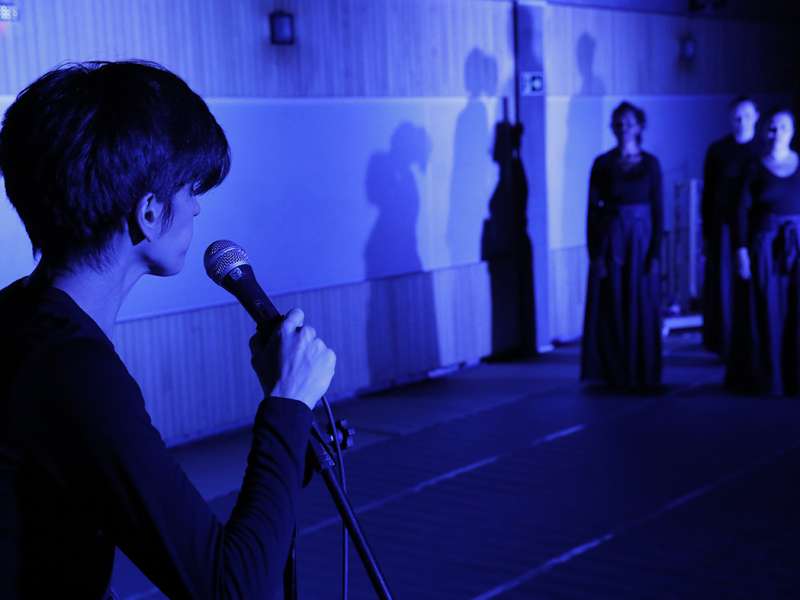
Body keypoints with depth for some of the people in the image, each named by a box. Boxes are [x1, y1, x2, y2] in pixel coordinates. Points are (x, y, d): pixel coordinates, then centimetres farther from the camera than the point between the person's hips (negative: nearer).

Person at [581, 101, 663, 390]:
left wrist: (655, 254, -7)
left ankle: (642, 375, 14)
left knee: (642, 309, 3)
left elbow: (657, 210, 1)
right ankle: (614, 374, 13)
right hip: (610, 240, 0)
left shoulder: (650, 163, 2)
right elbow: (593, 210, -1)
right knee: (611, 309, 3)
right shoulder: (602, 163, 1)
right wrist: (595, 254, -8)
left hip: (641, 240, 0)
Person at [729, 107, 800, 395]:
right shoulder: (755, 168, 1)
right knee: (766, 314, 2)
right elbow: (742, 211, -2)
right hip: (765, 246, -2)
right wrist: (742, 250, -9)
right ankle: (767, 378, 12)